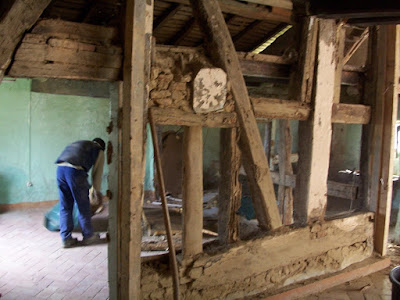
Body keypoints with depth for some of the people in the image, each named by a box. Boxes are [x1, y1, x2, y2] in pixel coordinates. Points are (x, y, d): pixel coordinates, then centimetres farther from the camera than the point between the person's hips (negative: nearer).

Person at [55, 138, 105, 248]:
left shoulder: (78, 144, 36)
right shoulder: (99, 151, 19)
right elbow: (97, 173, 18)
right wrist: (97, 191, 32)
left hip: (60, 168, 6)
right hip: (75, 170, -5)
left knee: (65, 207, 14)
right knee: (83, 206, 10)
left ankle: (66, 239, 19)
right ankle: (88, 236, 22)